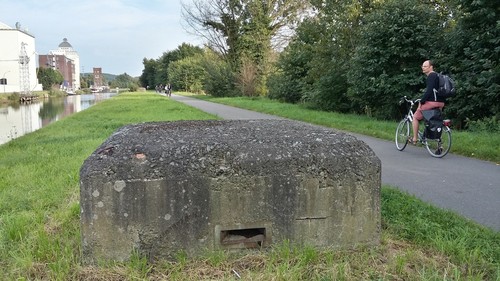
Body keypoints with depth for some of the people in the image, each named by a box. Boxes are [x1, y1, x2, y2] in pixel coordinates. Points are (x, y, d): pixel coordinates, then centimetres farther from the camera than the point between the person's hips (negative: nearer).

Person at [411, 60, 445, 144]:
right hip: (440, 103, 10)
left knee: (415, 117, 4)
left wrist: (421, 102, -15)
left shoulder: (431, 76, -11)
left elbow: (429, 91, -21)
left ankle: (414, 139, 5)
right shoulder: (436, 75, 20)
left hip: (432, 102, -9)